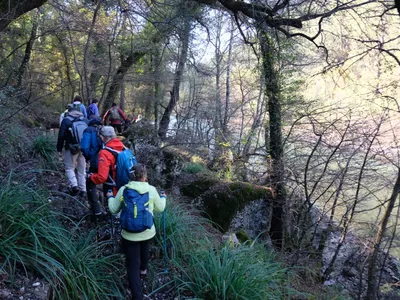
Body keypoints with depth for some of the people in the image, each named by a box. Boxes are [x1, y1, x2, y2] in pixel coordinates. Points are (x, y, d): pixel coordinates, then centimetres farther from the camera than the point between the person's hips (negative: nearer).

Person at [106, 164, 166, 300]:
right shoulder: (152, 190, -8)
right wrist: (163, 197, 24)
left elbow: (113, 209, -1)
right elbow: (160, 208, 4)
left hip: (130, 234, -2)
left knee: (132, 265, 5)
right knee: (144, 248, 35)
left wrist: (110, 197, 18)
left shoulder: (123, 190, -10)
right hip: (147, 231, 2)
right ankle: (143, 269, 59)